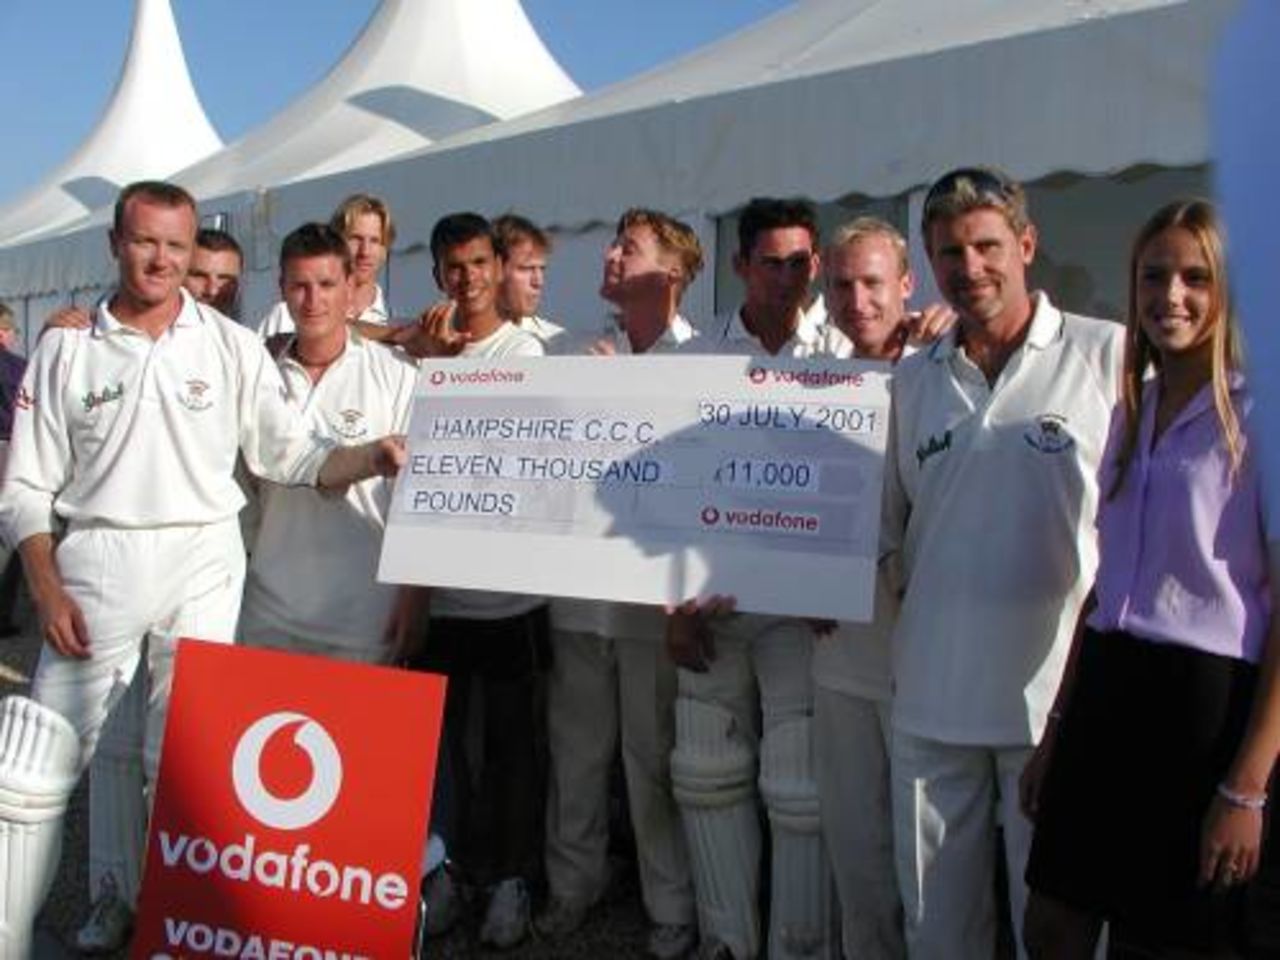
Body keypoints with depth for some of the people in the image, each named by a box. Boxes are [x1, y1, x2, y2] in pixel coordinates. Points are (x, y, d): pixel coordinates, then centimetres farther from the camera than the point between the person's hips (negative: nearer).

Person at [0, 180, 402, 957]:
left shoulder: (232, 346, 3)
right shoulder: (66, 349, 4)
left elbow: (291, 455, 1)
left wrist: (372, 458, -17)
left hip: (203, 561, 0)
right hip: (96, 562, 0)